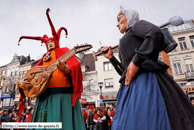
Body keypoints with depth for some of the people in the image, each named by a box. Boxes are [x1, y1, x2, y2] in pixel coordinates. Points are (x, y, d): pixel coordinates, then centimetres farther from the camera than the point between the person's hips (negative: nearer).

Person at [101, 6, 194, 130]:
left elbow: (157, 33, -16)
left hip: (145, 81, -8)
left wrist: (136, 61, -18)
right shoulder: (126, 41, 30)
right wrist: (111, 57, 26)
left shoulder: (137, 25, 10)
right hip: (133, 86, 9)